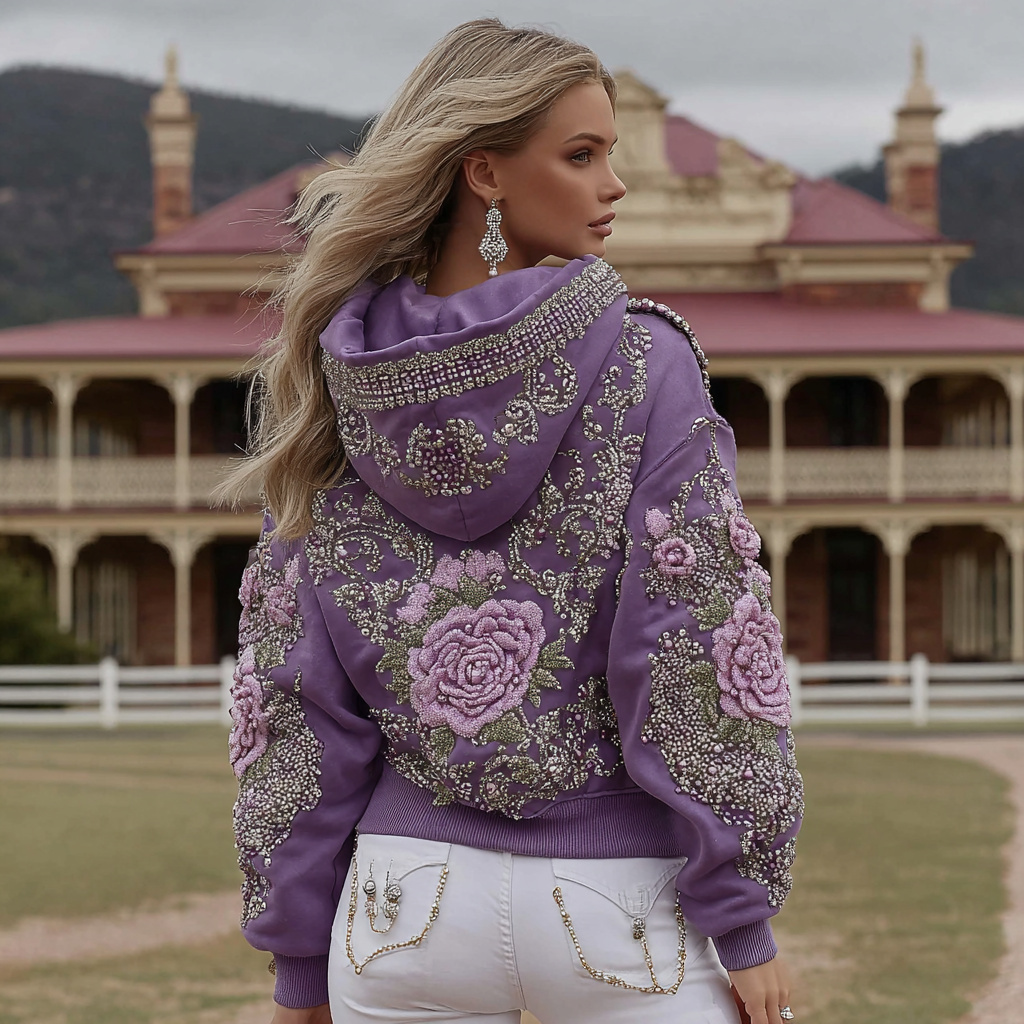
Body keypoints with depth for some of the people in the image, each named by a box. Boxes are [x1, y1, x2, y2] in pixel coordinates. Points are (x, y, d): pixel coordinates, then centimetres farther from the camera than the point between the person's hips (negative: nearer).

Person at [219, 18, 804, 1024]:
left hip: (405, 901, 4)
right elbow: (701, 651, -12)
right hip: (622, 906, -3)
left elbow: (296, 696, 3)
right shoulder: (643, 365, -9)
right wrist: (743, 924, -6)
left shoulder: (334, 385, 2)